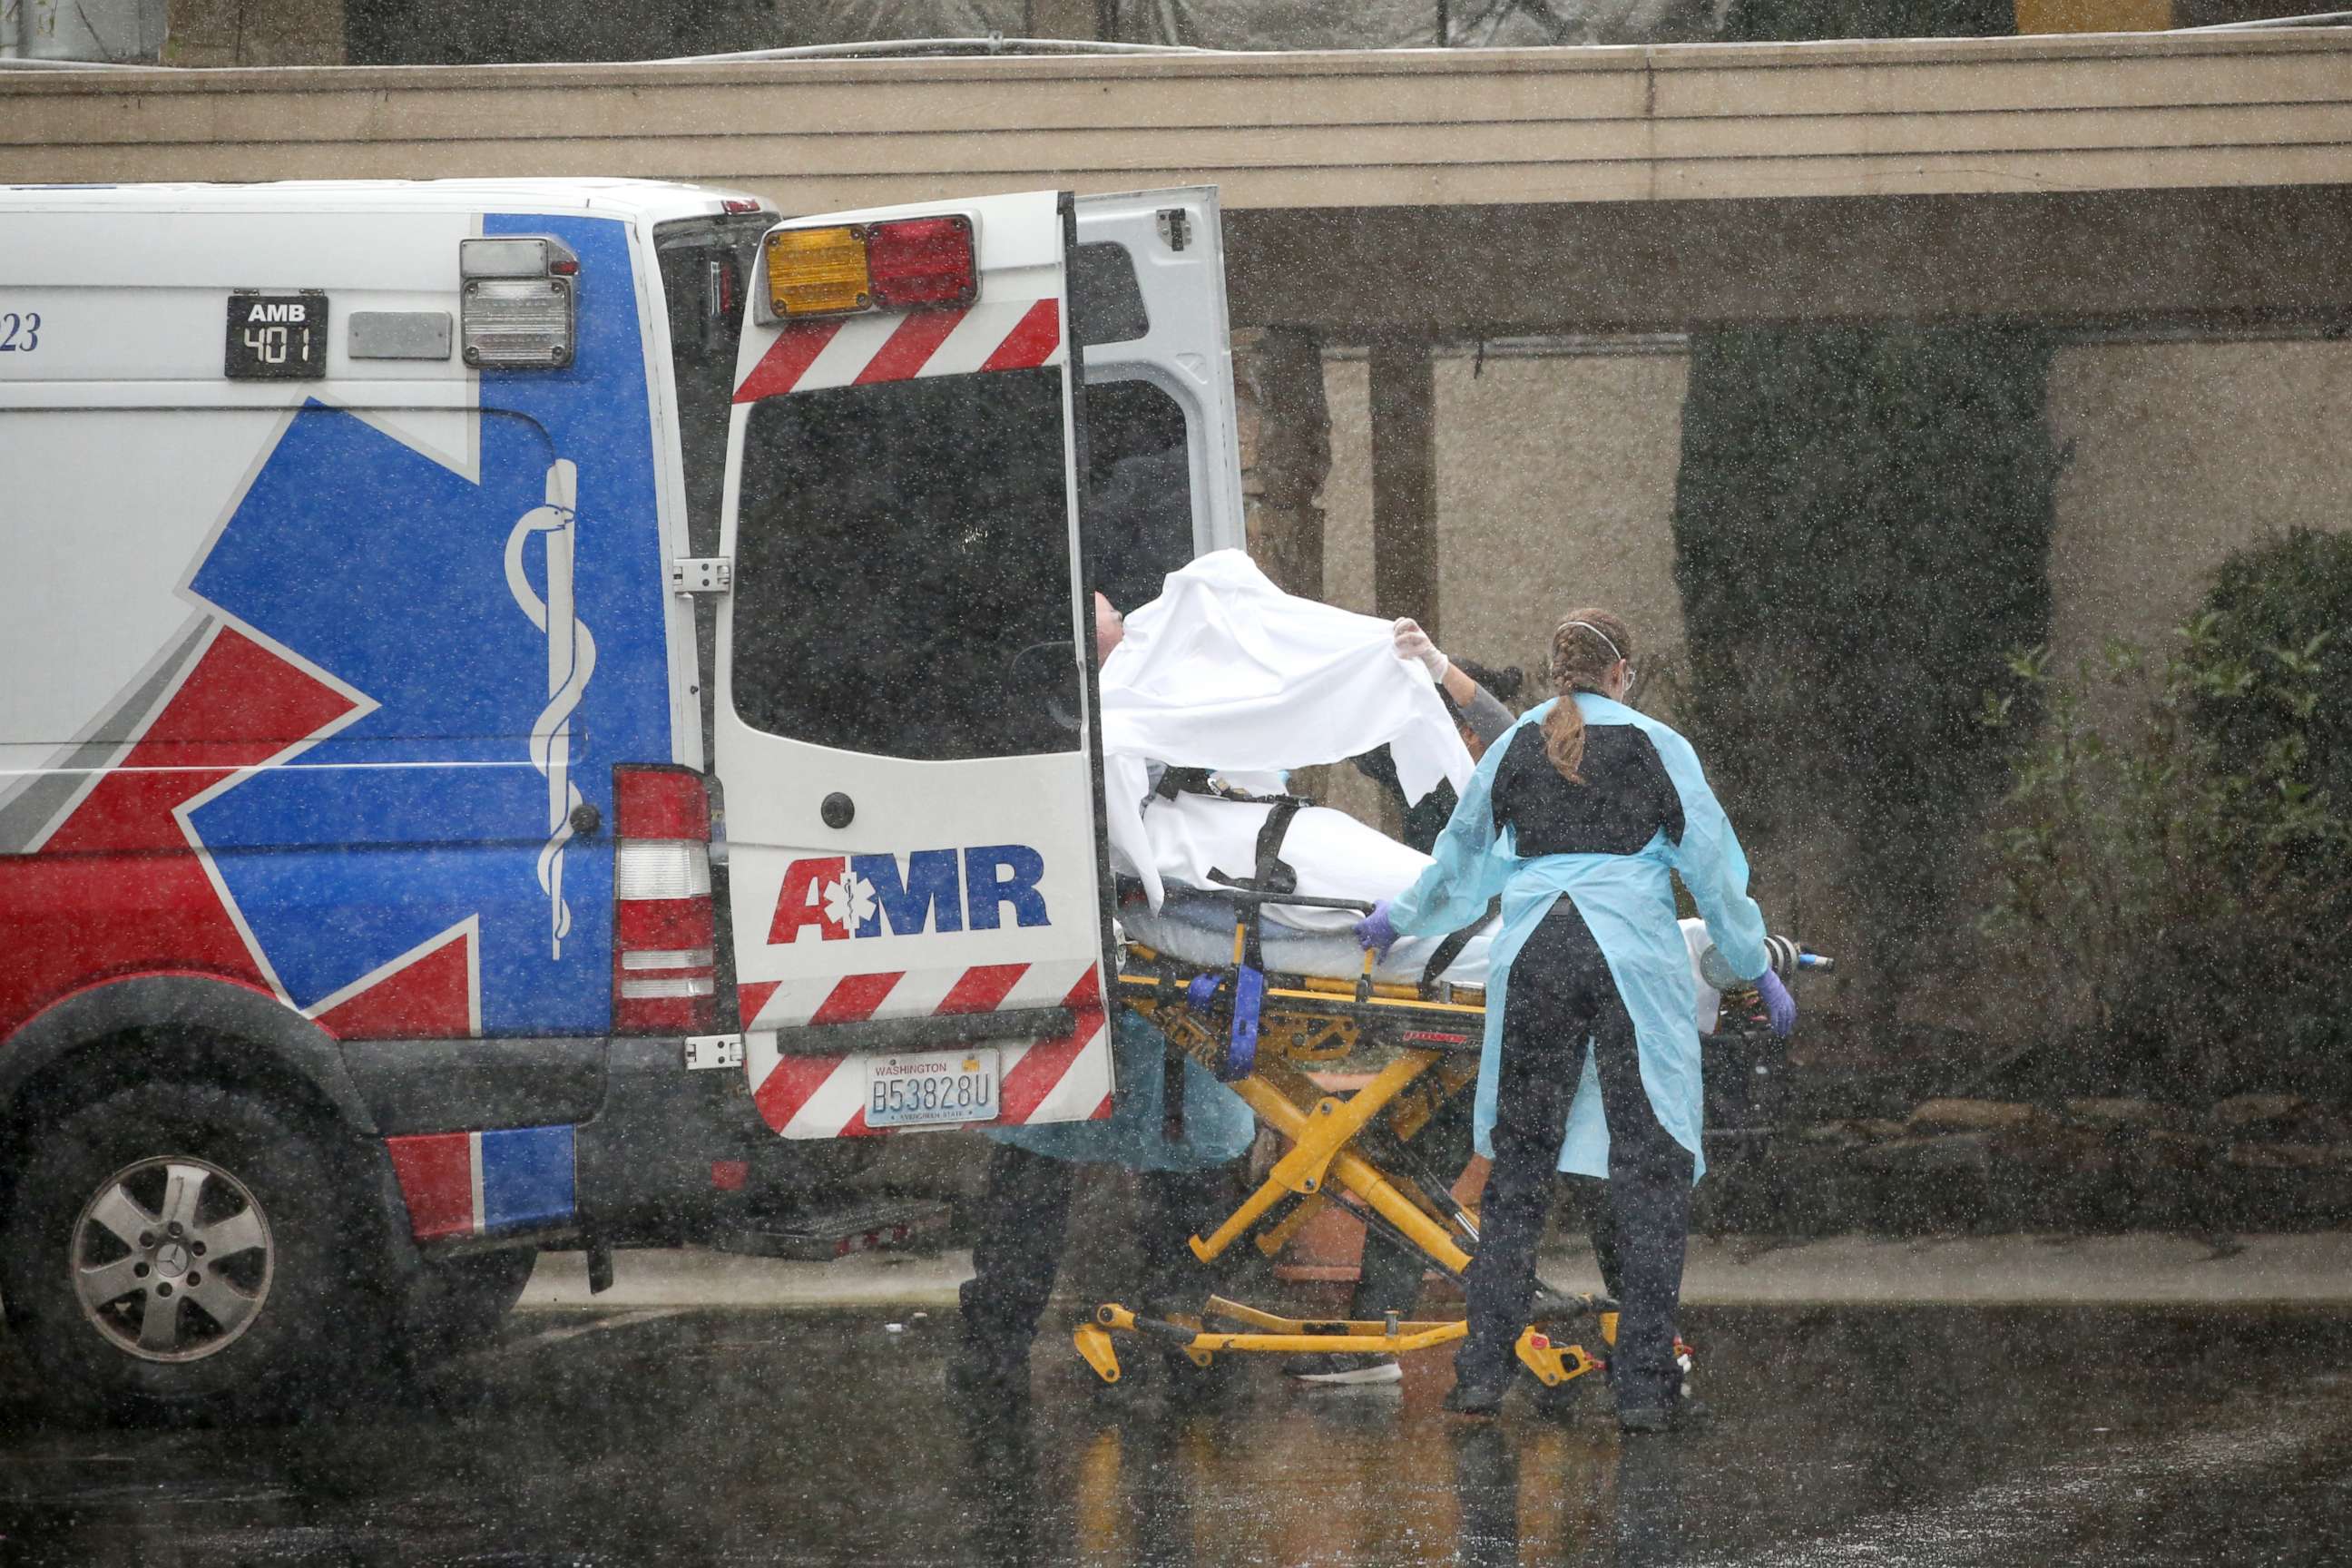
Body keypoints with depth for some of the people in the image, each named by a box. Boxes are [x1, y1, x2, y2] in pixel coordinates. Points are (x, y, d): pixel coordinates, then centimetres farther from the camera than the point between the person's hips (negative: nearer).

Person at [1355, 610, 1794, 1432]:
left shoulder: (1514, 747, 11)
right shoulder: (1655, 747, 3)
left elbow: (1460, 861, 22)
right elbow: (1713, 863, 4)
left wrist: (1397, 921, 40)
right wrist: (1757, 968, 14)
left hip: (1533, 956, 2)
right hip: (1634, 957, -2)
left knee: (1518, 1158, 10)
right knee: (1649, 1164, 1)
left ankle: (1484, 1366, 7)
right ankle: (1644, 1385, -3)